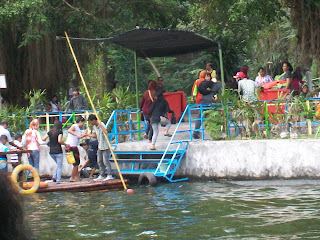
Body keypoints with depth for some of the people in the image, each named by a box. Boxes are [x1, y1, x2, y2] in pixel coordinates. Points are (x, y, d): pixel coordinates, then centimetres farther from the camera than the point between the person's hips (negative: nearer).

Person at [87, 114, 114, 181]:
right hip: (100, 146, 9)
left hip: (105, 146, -9)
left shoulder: (102, 125, -18)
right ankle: (101, 175, 18)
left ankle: (109, 175, -3)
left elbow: (105, 132, -38)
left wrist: (100, 124, -36)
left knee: (106, 161, -8)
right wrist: (87, 135, 14)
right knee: (100, 161, 11)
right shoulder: (94, 126, 8)